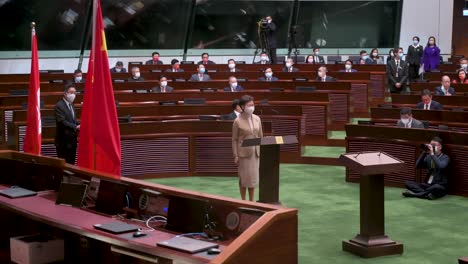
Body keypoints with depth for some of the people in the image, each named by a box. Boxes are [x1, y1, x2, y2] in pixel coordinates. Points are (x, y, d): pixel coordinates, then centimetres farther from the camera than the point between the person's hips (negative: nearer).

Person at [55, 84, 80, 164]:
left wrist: (79, 125, 0)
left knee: (71, 163, 12)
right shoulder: (59, 106, -12)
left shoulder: (71, 105, 16)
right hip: (64, 141, -9)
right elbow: (62, 122, -22)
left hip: (72, 140, 9)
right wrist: (76, 127, -28)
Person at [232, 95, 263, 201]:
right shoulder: (238, 121, -8)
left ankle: (251, 200, 20)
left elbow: (260, 136, 10)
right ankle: (243, 200, 15)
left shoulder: (257, 119, 4)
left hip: (255, 152, 4)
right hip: (243, 153, -4)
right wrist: (235, 155, -10)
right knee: (244, 177, 3)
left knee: (253, 176, 9)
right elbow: (234, 139, -6)